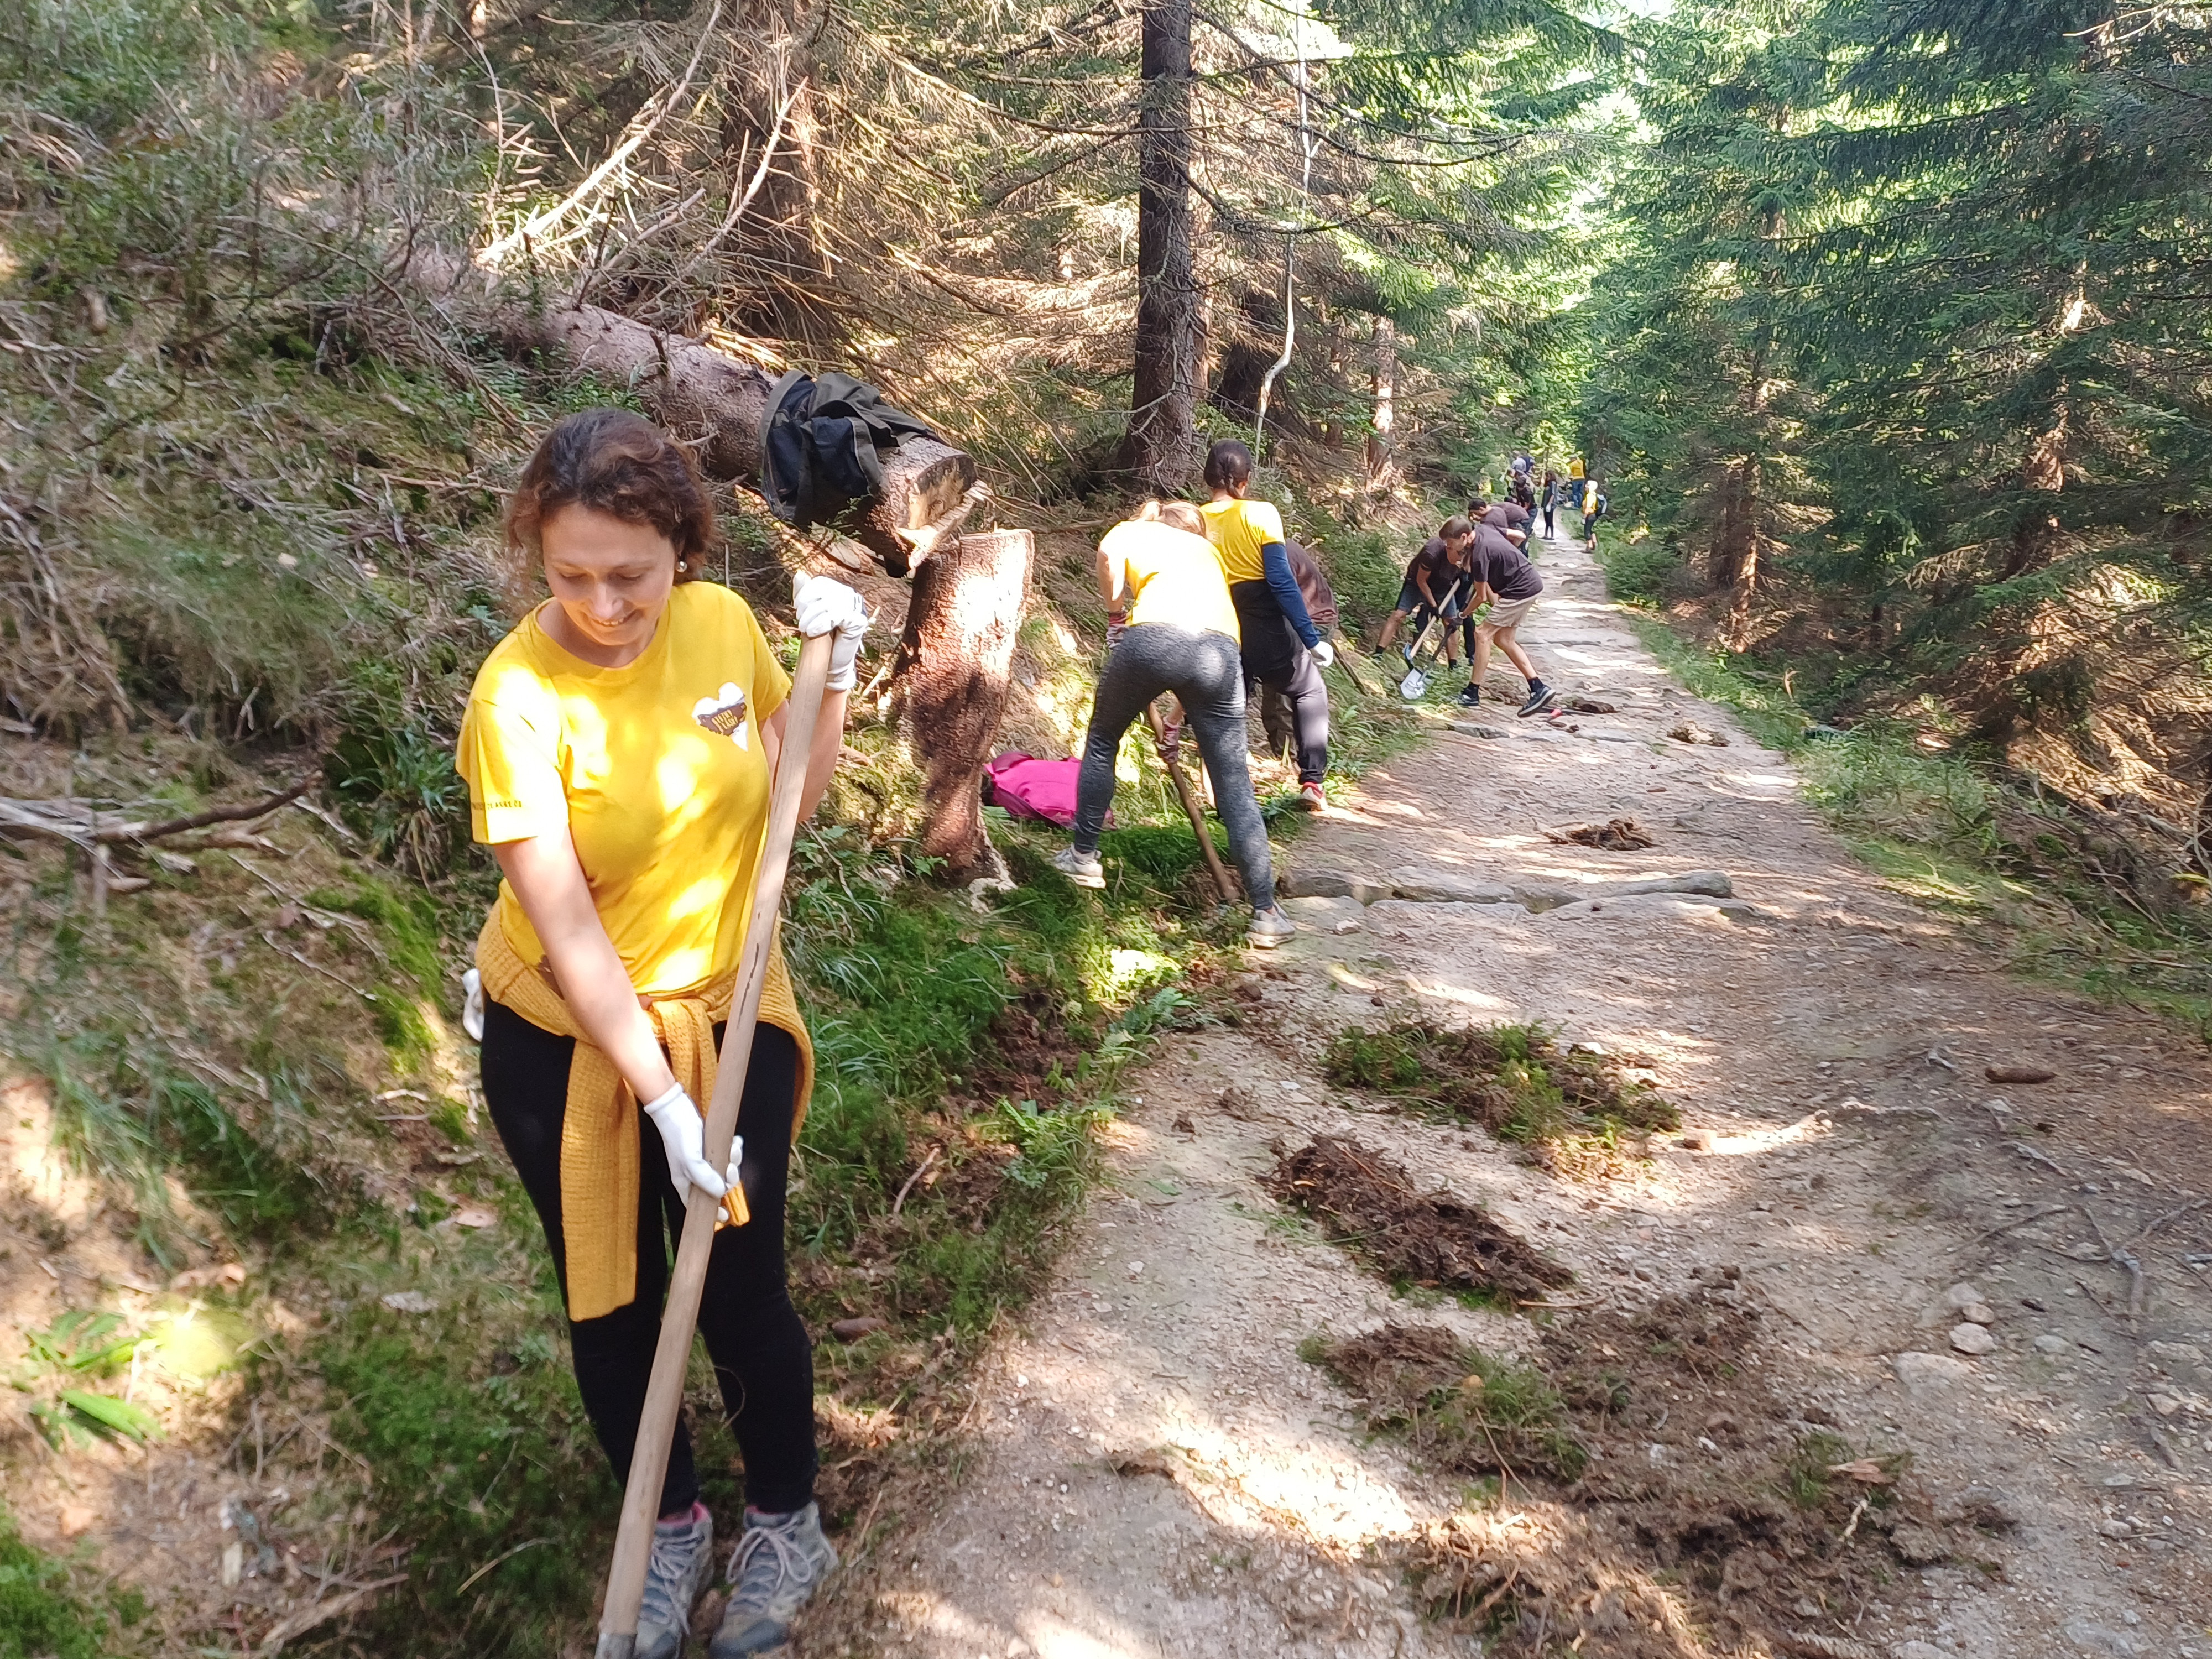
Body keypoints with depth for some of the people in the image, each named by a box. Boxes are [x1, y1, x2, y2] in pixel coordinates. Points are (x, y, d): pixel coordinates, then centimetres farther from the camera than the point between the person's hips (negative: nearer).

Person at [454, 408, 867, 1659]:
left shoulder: (724, 624, -11)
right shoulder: (520, 694, -22)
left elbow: (792, 794, 4)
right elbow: (565, 931, -24)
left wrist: (833, 671, -10)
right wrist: (663, 1100, -25)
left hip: (726, 1018, 2)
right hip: (562, 1041, -1)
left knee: (741, 1294, 7)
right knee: (609, 1299, 15)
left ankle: (787, 1525, 33)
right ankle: (670, 1527, 39)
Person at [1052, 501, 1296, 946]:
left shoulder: (1134, 530, 28)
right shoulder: (1206, 550, 38)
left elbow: (1108, 554, 1)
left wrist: (1114, 610, 17)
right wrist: (1180, 716, 45)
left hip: (1154, 637, -2)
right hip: (1220, 652, 3)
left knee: (1102, 741, 25)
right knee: (1234, 785, 7)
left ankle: (1083, 856, 32)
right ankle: (1266, 913, 8)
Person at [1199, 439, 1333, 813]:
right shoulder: (1260, 514, -11)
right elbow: (1281, 581, -16)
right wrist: (1312, 639, -12)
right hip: (1268, 629, -3)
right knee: (1310, 692, 22)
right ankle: (1312, 780, 13)